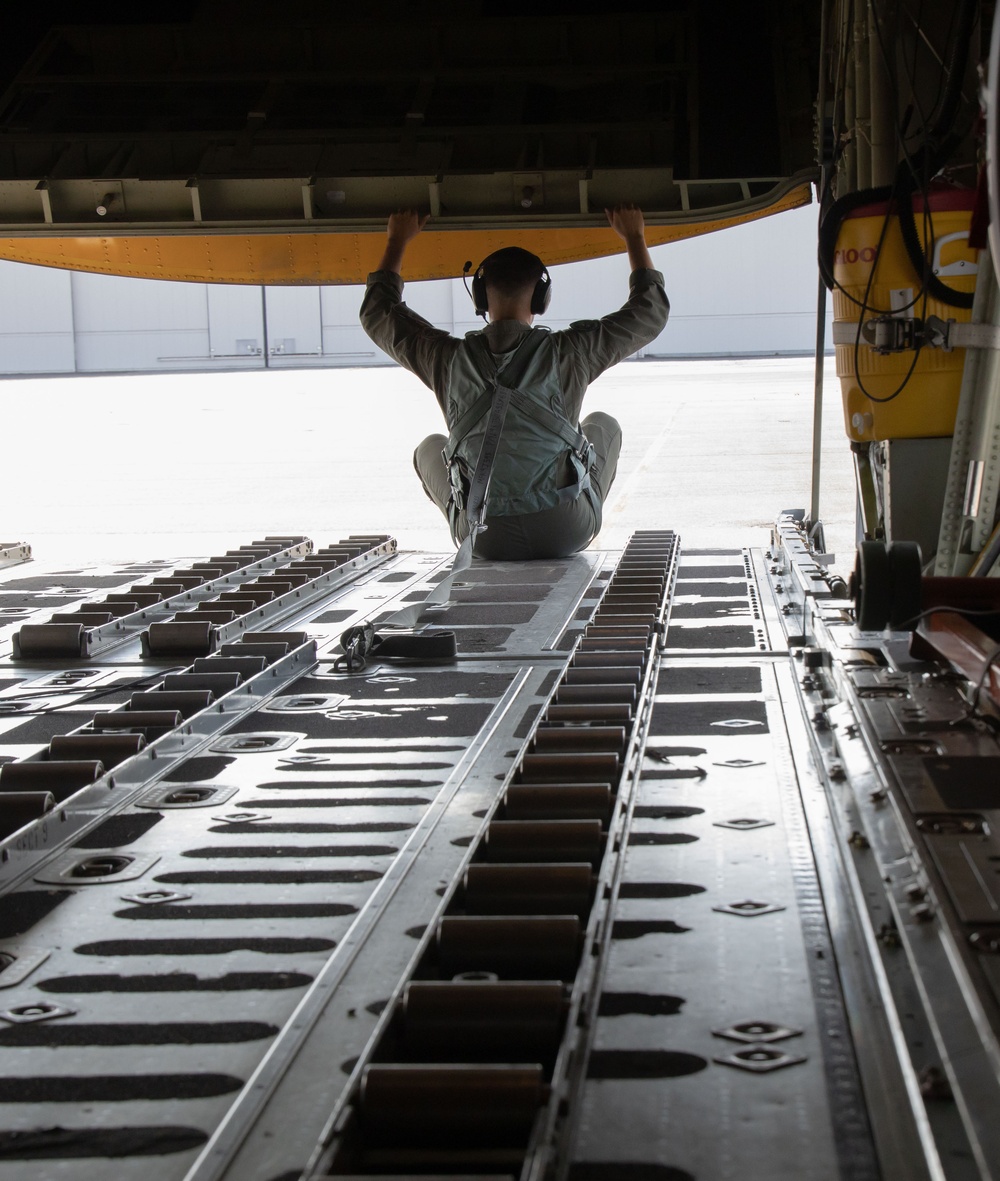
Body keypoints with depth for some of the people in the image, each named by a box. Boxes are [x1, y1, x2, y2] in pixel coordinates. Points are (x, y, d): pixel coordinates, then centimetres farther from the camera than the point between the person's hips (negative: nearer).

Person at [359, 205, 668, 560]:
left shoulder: (449, 359, -7)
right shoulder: (568, 353, -11)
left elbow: (377, 314, 12)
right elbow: (651, 312, 5)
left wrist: (397, 240, 22)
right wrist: (634, 237, 16)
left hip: (485, 540, 1)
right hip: (568, 532, -1)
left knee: (430, 449, 31)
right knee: (603, 426, 29)